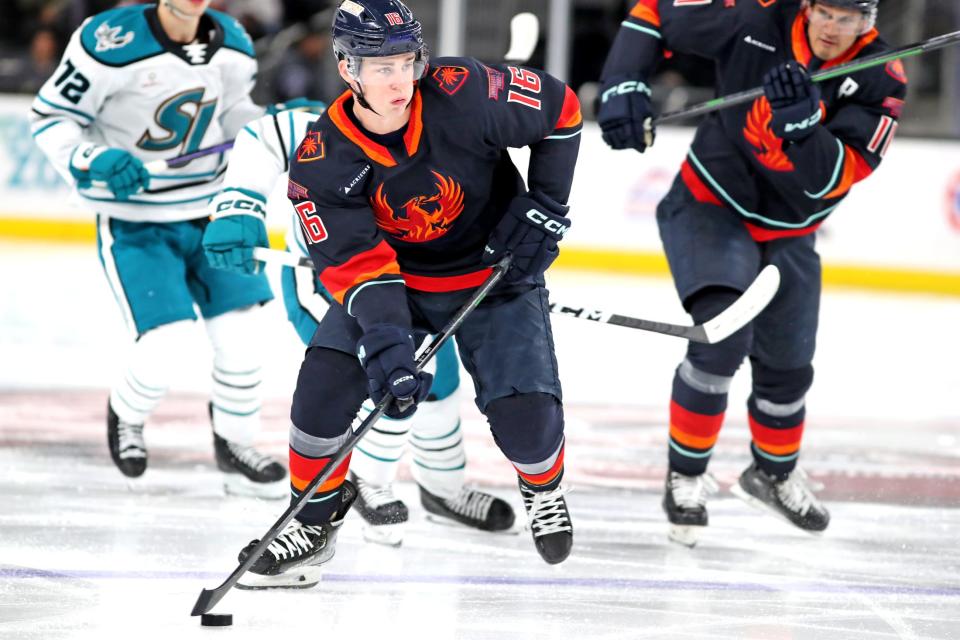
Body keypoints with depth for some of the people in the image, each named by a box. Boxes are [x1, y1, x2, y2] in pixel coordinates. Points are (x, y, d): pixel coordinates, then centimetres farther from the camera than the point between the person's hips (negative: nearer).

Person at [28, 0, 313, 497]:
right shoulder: (111, 43, -22)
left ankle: (235, 448, 20)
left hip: (208, 210, 5)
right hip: (134, 221, -5)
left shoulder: (232, 46, -4)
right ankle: (126, 414, 21)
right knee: (164, 347, -13)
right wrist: (94, 162, -28)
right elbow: (49, 117, -13)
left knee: (241, 335, -1)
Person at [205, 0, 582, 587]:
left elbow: (560, 109, -10)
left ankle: (544, 487, 22)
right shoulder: (323, 160, -21)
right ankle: (317, 515, 1)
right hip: (394, 277, 1)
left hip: (495, 272, -1)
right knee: (328, 374, -21)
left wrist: (545, 207, -10)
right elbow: (355, 261, -26)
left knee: (525, 408, -15)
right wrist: (387, 342, -40)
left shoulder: (463, 93, -26)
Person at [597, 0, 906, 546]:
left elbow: (830, 178, -28)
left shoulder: (880, 81, -19)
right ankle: (686, 475, -7)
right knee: (723, 335, -25)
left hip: (786, 234, 4)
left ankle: (775, 473, 45)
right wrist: (624, 85, -24)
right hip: (710, 206, -3)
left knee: (787, 368, 15)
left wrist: (802, 122, -46)